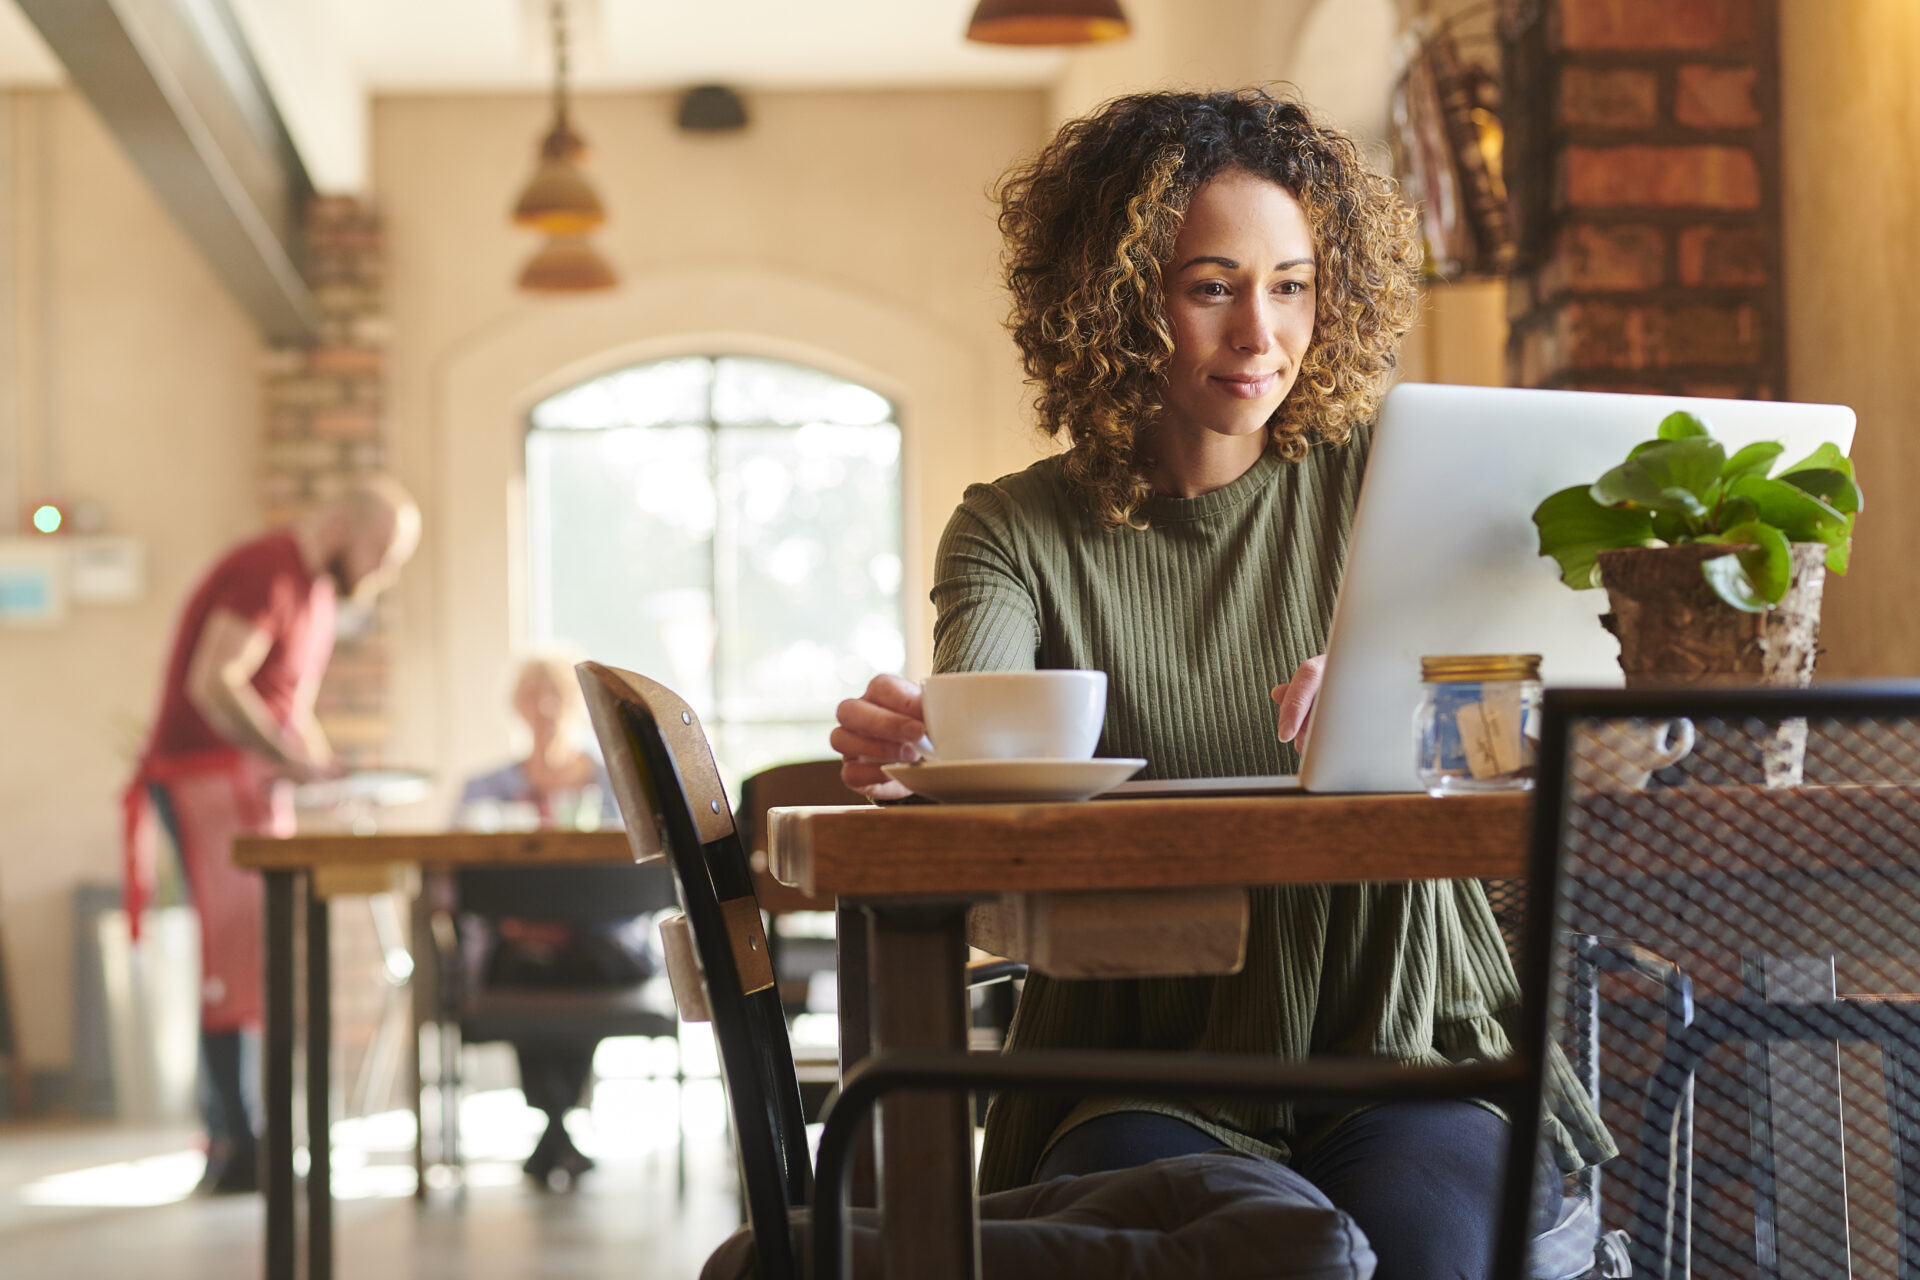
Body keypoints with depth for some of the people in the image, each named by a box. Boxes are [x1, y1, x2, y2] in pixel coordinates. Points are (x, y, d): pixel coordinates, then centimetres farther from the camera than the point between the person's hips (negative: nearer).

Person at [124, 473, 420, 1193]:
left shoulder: (319, 589, 17)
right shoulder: (268, 572, -14)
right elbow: (214, 684, -24)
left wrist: (325, 767, 7)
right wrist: (295, 757, -25)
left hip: (258, 784, 10)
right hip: (206, 776, -10)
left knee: (252, 962, 7)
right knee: (236, 956, -12)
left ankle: (228, 1143, 10)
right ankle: (236, 1149, -10)